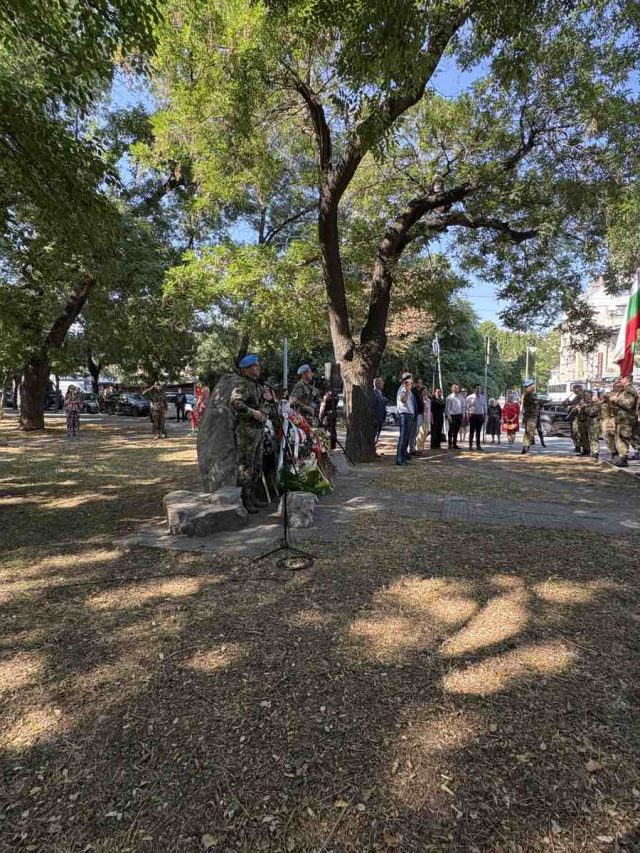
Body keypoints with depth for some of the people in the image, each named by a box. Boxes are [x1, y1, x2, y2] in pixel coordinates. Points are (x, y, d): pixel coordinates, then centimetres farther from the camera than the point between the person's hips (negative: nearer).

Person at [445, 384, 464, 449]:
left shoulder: (461, 398, 12)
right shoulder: (449, 397, -3)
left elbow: (463, 407, 16)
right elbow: (447, 408, -6)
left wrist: (462, 415, 8)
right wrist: (449, 416, -12)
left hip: (459, 415, 5)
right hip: (452, 415, -5)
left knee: (456, 431, 10)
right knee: (451, 431, -2)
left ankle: (454, 444, 17)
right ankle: (450, 445, 3)